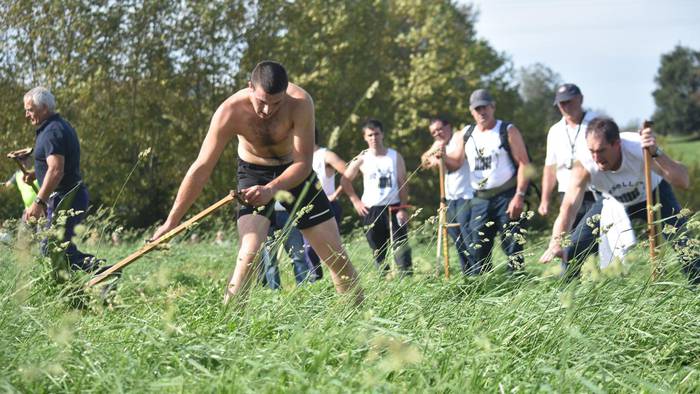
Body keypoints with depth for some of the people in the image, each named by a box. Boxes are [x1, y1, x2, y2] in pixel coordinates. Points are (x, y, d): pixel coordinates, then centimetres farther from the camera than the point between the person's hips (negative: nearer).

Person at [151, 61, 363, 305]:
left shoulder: (300, 103, -30)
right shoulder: (231, 112, -30)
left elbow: (303, 163, -26)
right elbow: (201, 169, -25)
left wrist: (270, 190, -43)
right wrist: (171, 222, -24)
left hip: (295, 172, 1)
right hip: (254, 174, -1)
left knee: (336, 256, 3)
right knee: (249, 254, -23)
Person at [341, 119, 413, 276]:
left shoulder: (395, 156, 3)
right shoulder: (361, 160, 3)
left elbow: (403, 184, 0)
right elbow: (345, 181, 12)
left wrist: (403, 208, -10)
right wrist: (356, 201, 3)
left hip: (394, 207, -1)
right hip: (371, 210, 1)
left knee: (401, 245, -10)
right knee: (378, 250, 4)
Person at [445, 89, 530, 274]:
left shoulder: (508, 131, -1)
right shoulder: (466, 135, 13)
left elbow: (523, 163, -6)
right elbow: (455, 164, 13)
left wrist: (519, 196, -16)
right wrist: (442, 156, -10)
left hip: (506, 197, -5)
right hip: (480, 199, 5)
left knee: (512, 246, -8)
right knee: (477, 250, 4)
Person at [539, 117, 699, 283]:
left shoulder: (639, 147, -39)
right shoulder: (584, 164, -34)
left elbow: (683, 182, -45)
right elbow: (569, 206, -42)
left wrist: (656, 153, -60)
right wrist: (556, 242, -59)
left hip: (653, 195, -1)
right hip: (613, 201, 2)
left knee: (684, 243, -19)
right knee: (572, 249, -7)